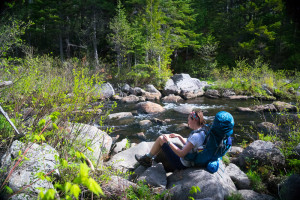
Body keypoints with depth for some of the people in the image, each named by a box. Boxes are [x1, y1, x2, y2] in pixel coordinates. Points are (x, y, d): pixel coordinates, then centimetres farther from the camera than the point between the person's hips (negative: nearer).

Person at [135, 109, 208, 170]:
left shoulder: (195, 136, -29)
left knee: (160, 139, -5)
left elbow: (181, 154, -30)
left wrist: (168, 142, -22)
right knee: (162, 137, 14)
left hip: (182, 164, -9)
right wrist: (179, 136, 12)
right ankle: (148, 159, 25)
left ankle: (147, 158, 15)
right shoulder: (201, 131, 1)